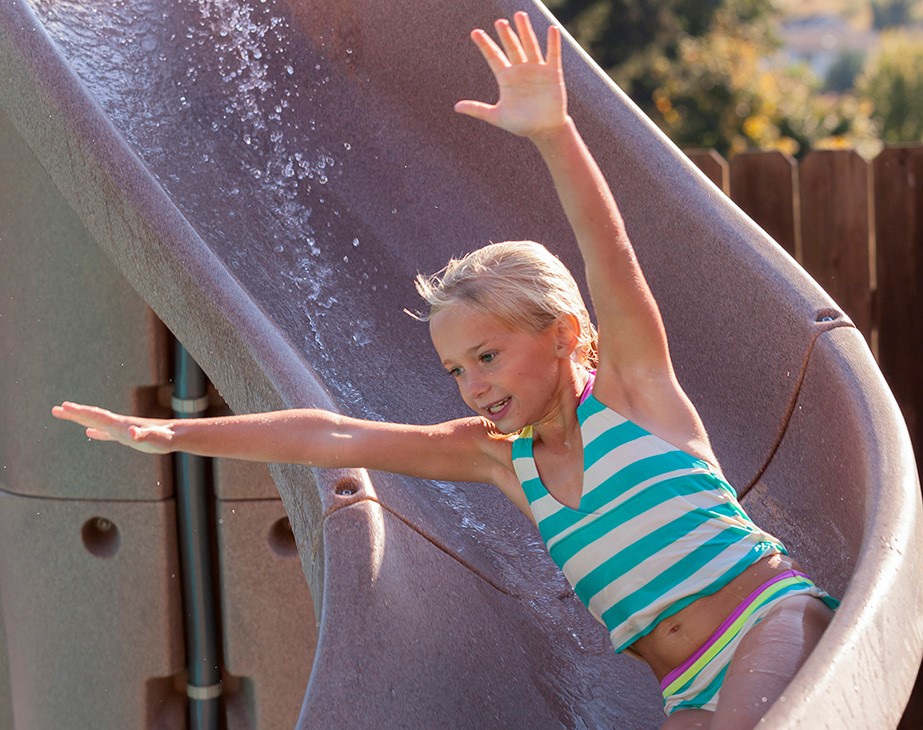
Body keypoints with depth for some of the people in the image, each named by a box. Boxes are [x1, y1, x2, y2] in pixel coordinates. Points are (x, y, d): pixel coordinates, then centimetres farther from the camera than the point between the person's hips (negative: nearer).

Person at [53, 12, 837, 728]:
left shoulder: (631, 387, -3)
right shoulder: (499, 456, 10)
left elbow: (611, 258, -21)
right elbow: (334, 438, 8)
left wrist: (553, 132, -36)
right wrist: (173, 434, 6)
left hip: (774, 619, -5)